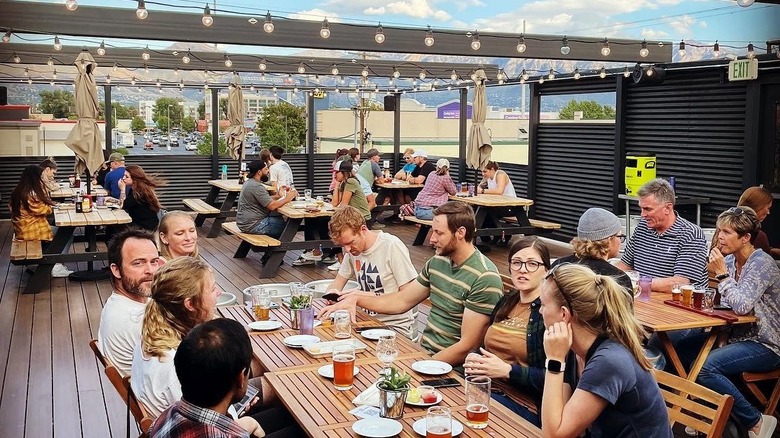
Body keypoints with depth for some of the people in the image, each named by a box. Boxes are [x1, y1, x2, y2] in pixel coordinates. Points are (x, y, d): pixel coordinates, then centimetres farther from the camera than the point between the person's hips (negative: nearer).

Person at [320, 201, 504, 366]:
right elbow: (402, 301, 15)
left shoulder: (484, 278, -19)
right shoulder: (438, 261, 6)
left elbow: (467, 346, -20)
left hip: (452, 366, -7)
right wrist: (357, 299, 3)